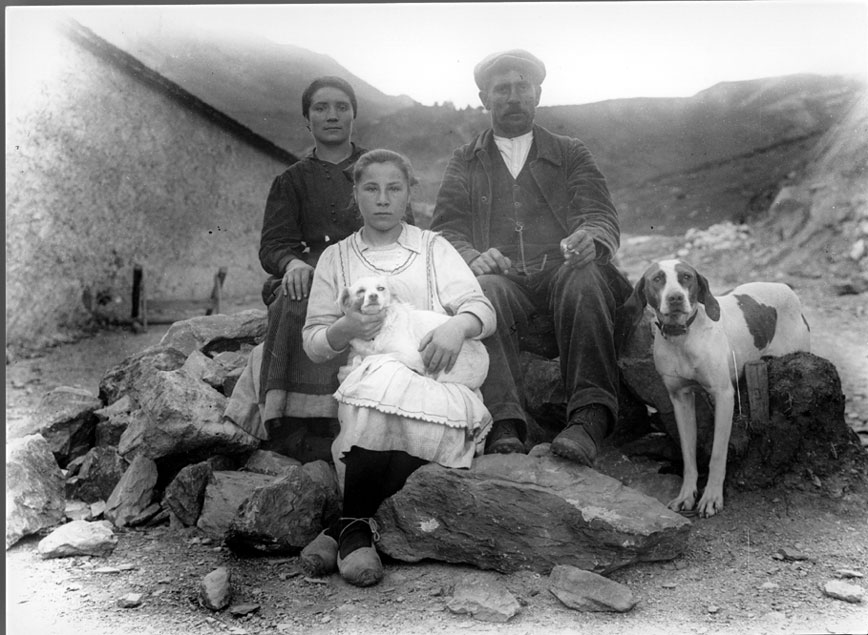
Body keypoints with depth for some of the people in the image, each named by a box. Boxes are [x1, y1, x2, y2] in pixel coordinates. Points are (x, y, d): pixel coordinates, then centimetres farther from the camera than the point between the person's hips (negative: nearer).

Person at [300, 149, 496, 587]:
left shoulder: (433, 247, 18)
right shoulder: (336, 258, 19)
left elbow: (483, 309, 7)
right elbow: (313, 345, 13)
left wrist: (458, 324, -17)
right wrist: (345, 329, -10)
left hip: (435, 383, 0)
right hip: (365, 383, 0)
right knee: (382, 377, -37)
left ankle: (353, 527, -23)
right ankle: (357, 529, -26)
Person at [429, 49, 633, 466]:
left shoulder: (571, 154, 22)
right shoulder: (464, 163, 22)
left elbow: (602, 218, 8)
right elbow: (446, 231, 8)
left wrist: (590, 240, -19)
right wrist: (471, 257, -17)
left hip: (563, 272, 1)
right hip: (501, 278, 0)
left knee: (585, 279, -33)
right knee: (485, 292, -34)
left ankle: (589, 419, -39)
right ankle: (504, 428, -42)